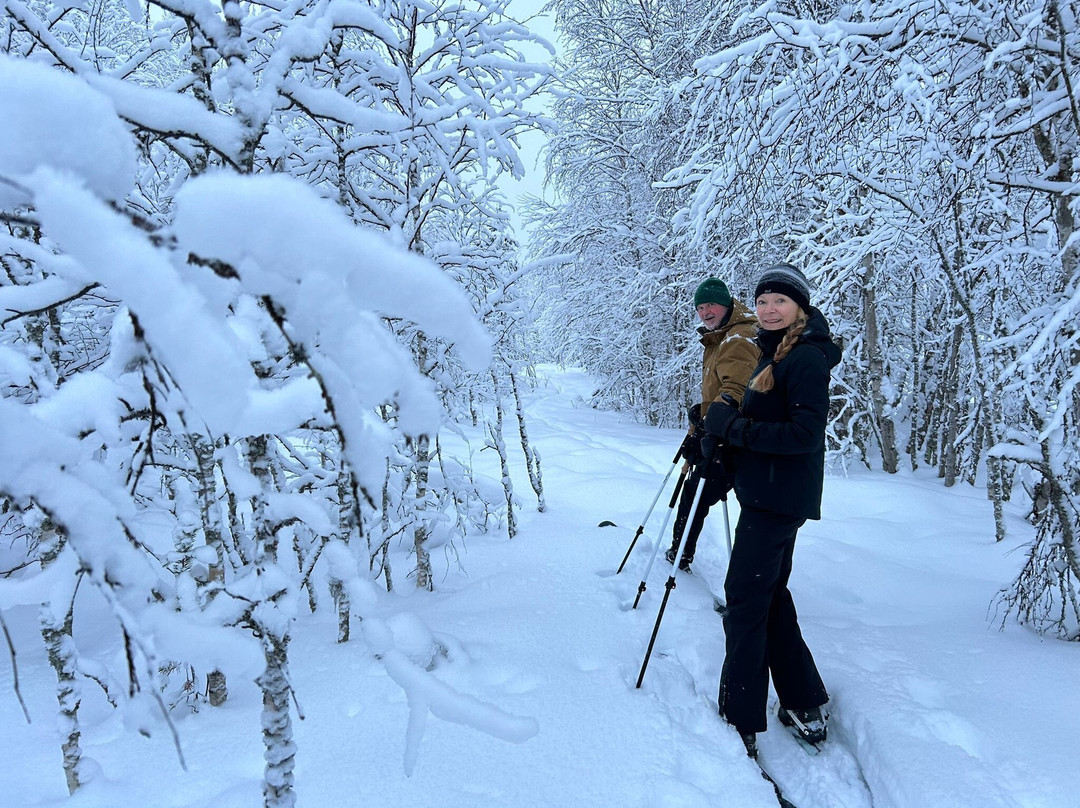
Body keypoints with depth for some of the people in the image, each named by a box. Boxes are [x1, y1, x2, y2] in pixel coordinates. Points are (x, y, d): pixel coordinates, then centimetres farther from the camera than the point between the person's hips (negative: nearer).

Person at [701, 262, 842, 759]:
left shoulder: (806, 358, -15)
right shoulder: (774, 354, 15)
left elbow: (806, 432, -23)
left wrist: (734, 428, -21)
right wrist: (723, 430, -1)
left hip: (779, 496, -10)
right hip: (766, 491, 10)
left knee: (745, 598, -5)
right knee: (769, 595, 17)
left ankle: (740, 725, 5)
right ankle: (807, 708, 29)